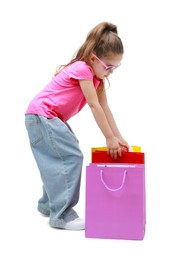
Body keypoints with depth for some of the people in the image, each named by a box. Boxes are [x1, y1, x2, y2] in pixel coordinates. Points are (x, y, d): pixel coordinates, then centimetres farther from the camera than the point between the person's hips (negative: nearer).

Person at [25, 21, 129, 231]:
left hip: (50, 118, 10)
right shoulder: (83, 69, -21)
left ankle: (48, 205, 29)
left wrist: (118, 136, 3)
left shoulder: (97, 75, 8)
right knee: (71, 157, -14)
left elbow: (104, 108, 7)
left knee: (59, 159, 14)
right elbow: (95, 106, -22)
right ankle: (62, 215, -9)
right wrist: (110, 138, -18)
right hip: (40, 114, -10)